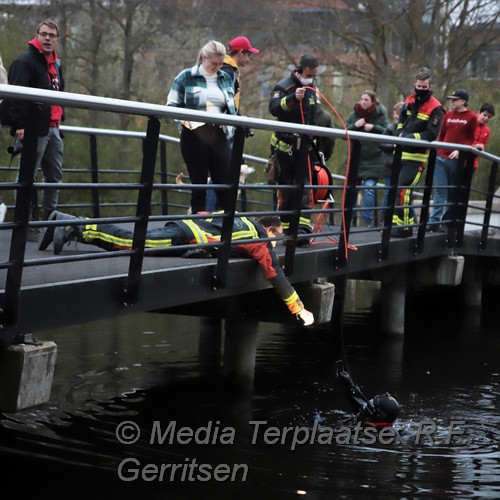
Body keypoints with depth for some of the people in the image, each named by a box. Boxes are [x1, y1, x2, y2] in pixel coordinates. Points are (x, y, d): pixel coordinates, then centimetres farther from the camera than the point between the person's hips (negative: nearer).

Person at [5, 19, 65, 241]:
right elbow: (17, 96, -18)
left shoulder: (55, 64, 19)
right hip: (33, 129, -9)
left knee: (55, 176, 12)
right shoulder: (25, 62, -10)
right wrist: (19, 125, -25)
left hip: (52, 129, 9)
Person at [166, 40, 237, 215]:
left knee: (226, 182, 0)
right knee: (199, 184, 0)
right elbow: (172, 105, 1)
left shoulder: (225, 78, 14)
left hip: (219, 136, 4)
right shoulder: (186, 76, 0)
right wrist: (184, 120, -15)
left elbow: (231, 109, 21)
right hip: (194, 135, -4)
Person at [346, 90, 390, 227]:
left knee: (369, 188, -13)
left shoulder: (380, 116, 0)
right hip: (355, 158, 3)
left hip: (373, 161, -3)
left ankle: (367, 220, -9)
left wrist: (374, 128, -18)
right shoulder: (353, 115, 5)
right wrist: (355, 126, -16)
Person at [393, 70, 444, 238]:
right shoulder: (410, 101, 11)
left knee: (403, 189, -17)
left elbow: (431, 135, -14)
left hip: (417, 156, -7)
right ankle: (408, 218, 25)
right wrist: (402, 134, 3)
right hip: (402, 152, 7)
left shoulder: (435, 108, -9)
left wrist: (411, 137, -21)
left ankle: (404, 226, -14)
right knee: (396, 188, 12)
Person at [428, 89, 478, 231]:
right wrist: (438, 148, 8)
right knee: (439, 190, -2)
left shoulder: (471, 117, -1)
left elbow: (470, 140, -3)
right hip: (442, 157, 3)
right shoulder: (448, 115, 11)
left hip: (457, 159, -3)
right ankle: (434, 221, -4)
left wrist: (459, 151, -16)